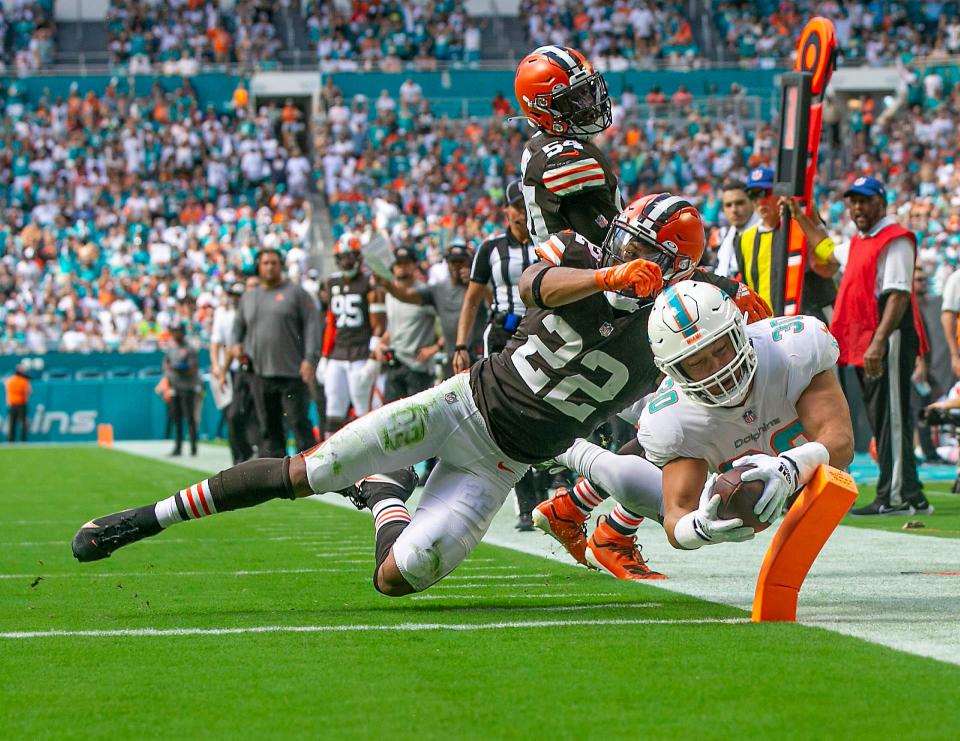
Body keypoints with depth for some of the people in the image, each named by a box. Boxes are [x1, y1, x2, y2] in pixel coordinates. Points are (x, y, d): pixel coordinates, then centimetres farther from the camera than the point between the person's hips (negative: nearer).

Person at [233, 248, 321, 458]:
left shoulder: (295, 293, 2)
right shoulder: (249, 297, 16)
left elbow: (312, 325, -5)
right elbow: (239, 325, 30)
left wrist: (310, 359, -15)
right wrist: (237, 344, 8)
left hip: (292, 372, -5)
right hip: (260, 373, 5)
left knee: (298, 421, -8)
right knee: (268, 425, 5)